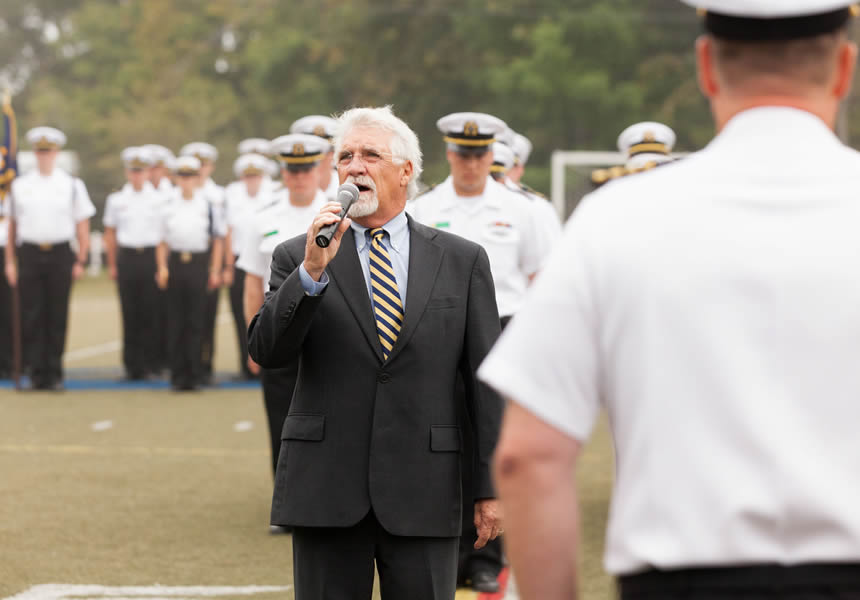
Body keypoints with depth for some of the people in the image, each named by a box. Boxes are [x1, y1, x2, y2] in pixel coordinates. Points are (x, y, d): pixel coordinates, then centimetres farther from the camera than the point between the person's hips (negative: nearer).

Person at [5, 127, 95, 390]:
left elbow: (82, 227, 6)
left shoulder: (72, 185, 4)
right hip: (30, 254, 1)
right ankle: (36, 373, 4)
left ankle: (54, 374, 9)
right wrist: (10, 261, 5)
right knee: (32, 317, -2)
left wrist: (80, 261, 0)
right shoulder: (20, 185, 7)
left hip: (60, 254, -1)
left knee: (57, 318, 2)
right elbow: (12, 225, 10)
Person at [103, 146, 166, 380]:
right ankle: (133, 366, 5)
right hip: (127, 258, 1)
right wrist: (112, 265, 11)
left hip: (152, 256, -1)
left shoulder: (160, 199, 5)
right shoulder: (116, 199, 9)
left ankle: (153, 362, 4)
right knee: (130, 313, 0)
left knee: (153, 312, -4)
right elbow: (110, 234, 14)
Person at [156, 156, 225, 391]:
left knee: (196, 322, -2)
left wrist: (215, 271, 0)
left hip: (199, 263, -2)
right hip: (176, 264, 2)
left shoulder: (208, 205, 2)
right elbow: (163, 241, 13)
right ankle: (178, 374, 8)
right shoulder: (169, 206, 8)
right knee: (176, 323, 3)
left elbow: (218, 240, 5)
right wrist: (162, 267, 1)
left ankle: (195, 374, 4)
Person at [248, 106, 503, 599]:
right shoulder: (299, 258, 6)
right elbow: (266, 351, -6)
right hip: (326, 491, 0)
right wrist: (312, 271, -19)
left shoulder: (462, 261, 6)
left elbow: (487, 378, 5)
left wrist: (491, 486, 1)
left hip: (423, 495, 0)